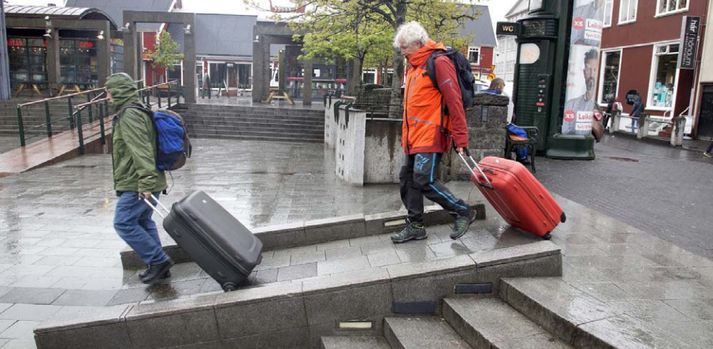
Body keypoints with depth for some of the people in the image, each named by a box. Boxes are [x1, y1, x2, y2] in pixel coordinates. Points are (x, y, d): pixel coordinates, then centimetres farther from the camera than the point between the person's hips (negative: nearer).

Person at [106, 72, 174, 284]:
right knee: (143, 222, 16)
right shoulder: (138, 113, 19)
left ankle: (158, 260, -2)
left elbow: (141, 151, -25)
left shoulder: (130, 116, -15)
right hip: (140, 183, 11)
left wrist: (146, 182, -30)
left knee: (123, 223, -6)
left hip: (136, 186, -11)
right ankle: (158, 266, 22)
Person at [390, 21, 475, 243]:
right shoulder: (413, 67, 17)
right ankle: (415, 226, 20)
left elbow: (454, 101, -15)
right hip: (415, 137, 9)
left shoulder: (438, 62, -10)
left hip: (431, 135, -9)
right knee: (408, 179, 9)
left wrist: (460, 138, -18)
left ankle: (463, 212, 5)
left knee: (424, 180, -12)